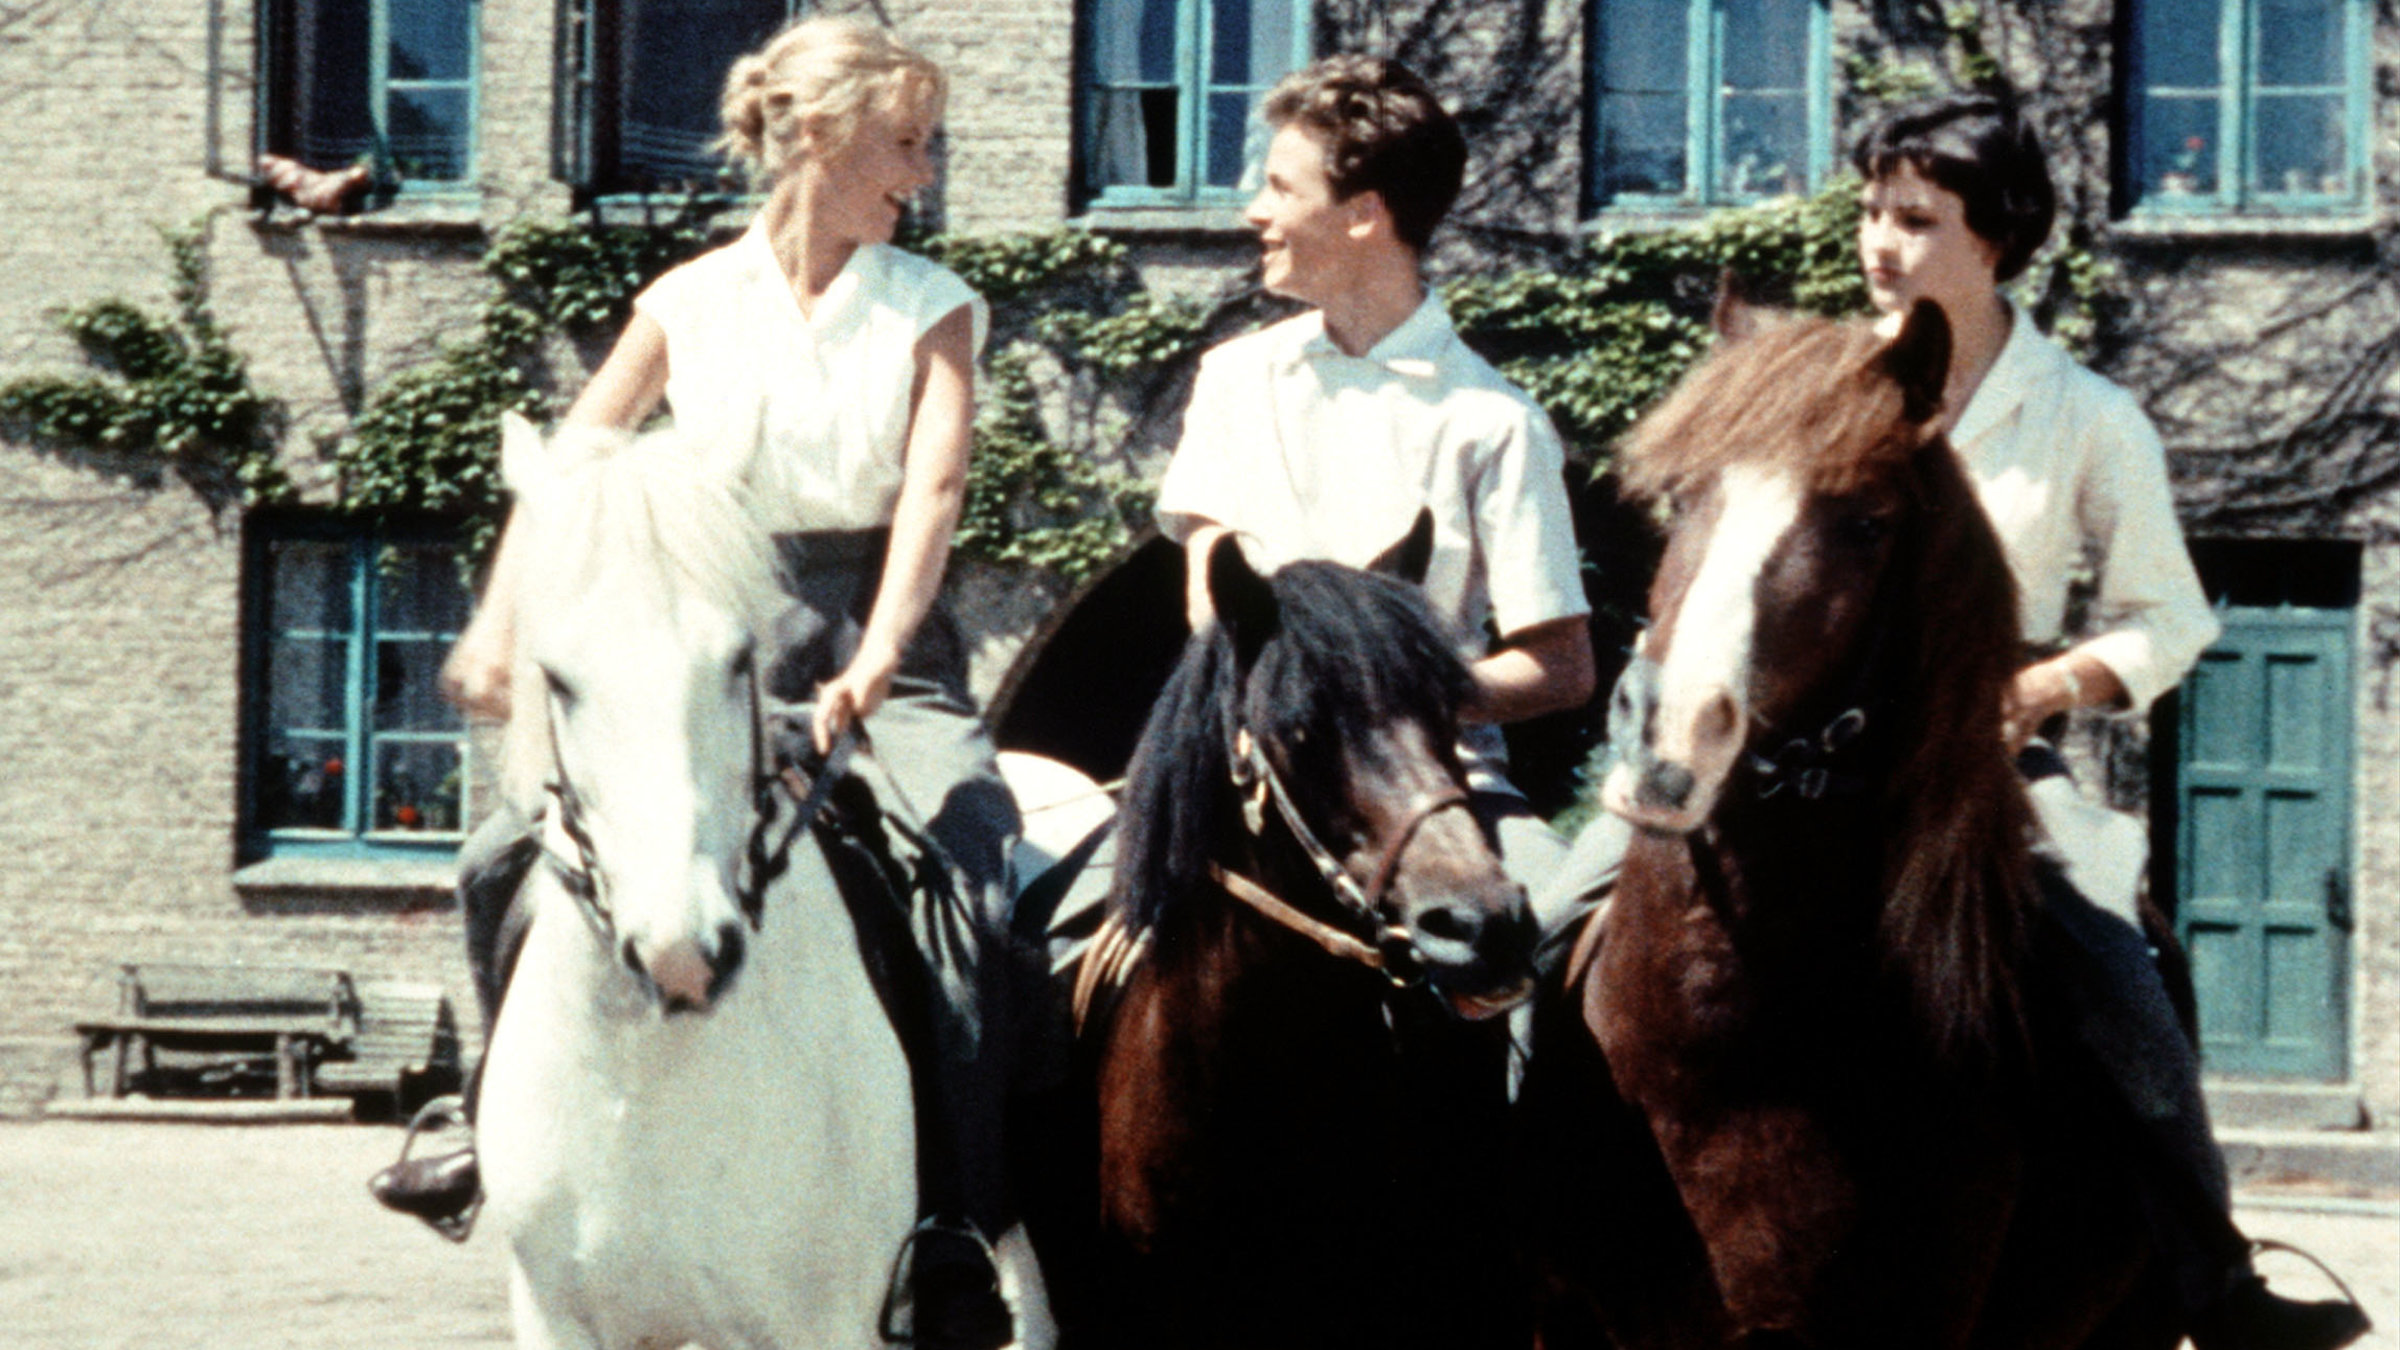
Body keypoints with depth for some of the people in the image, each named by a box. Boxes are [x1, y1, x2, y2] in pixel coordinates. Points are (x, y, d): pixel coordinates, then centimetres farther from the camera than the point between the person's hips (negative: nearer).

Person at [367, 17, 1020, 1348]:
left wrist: (871, 672, -27)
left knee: (975, 861, -28)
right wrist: (500, 627, -2)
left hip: (885, 639, -2)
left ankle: (954, 1234, -26)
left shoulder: (932, 309, 1)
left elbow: (933, 489, -13)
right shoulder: (688, 306, 5)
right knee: (507, 857, -7)